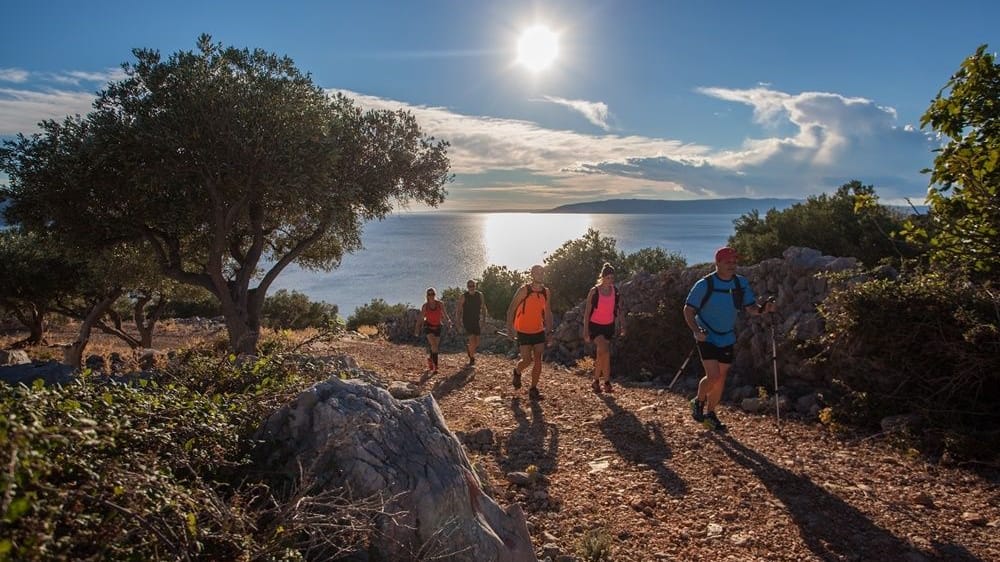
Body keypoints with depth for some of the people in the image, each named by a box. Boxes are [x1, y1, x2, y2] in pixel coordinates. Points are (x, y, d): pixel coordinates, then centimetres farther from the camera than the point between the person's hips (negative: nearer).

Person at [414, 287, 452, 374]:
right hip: (428, 326, -2)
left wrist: (448, 321, -22)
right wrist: (417, 329, -2)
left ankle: (430, 359, 40)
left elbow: (445, 315, -3)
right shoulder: (425, 306, -7)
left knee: (435, 346, 10)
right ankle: (435, 366, -18)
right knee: (434, 345, -20)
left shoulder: (440, 304, -6)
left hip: (437, 327, 3)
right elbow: (420, 318, -1)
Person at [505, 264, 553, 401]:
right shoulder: (524, 290, -11)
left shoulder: (546, 292, 4)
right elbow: (511, 308, -7)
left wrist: (549, 331, 9)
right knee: (527, 360, -5)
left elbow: (547, 312, 12)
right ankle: (517, 372, 29)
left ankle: (533, 390, 8)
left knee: (538, 360, -1)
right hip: (524, 332, -4)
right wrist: (509, 325, -16)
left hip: (539, 331, 4)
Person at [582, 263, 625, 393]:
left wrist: (621, 324, 5)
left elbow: (617, 309, 11)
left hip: (609, 326, 5)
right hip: (595, 326, -4)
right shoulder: (594, 291, -12)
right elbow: (587, 311, -9)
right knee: (605, 351, -21)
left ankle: (596, 381, 33)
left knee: (601, 354, 13)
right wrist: (586, 330, -11)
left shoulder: (615, 291, 0)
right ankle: (607, 382, -15)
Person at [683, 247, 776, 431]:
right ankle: (698, 401, 15)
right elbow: (688, 310, -11)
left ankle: (710, 414, 28)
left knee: (721, 378, 11)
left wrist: (763, 309, -21)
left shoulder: (741, 283, 0)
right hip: (707, 338, -5)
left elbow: (750, 308, 1)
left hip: (727, 339, 5)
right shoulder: (704, 284, -14)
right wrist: (696, 330, -26)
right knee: (713, 376, -15)